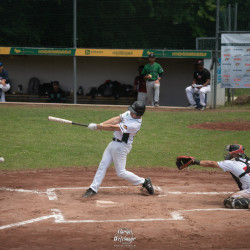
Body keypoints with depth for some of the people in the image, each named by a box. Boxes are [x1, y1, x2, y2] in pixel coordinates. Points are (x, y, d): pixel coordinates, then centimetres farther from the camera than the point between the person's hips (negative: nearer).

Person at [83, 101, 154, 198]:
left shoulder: (135, 124, -27)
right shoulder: (129, 113, -1)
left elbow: (113, 128, -25)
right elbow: (116, 120, -2)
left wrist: (97, 126, -20)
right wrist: (101, 125, -15)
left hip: (121, 147, -9)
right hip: (114, 143, 9)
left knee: (121, 172, -2)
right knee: (103, 165, 5)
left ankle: (144, 182, 12)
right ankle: (93, 188, 9)